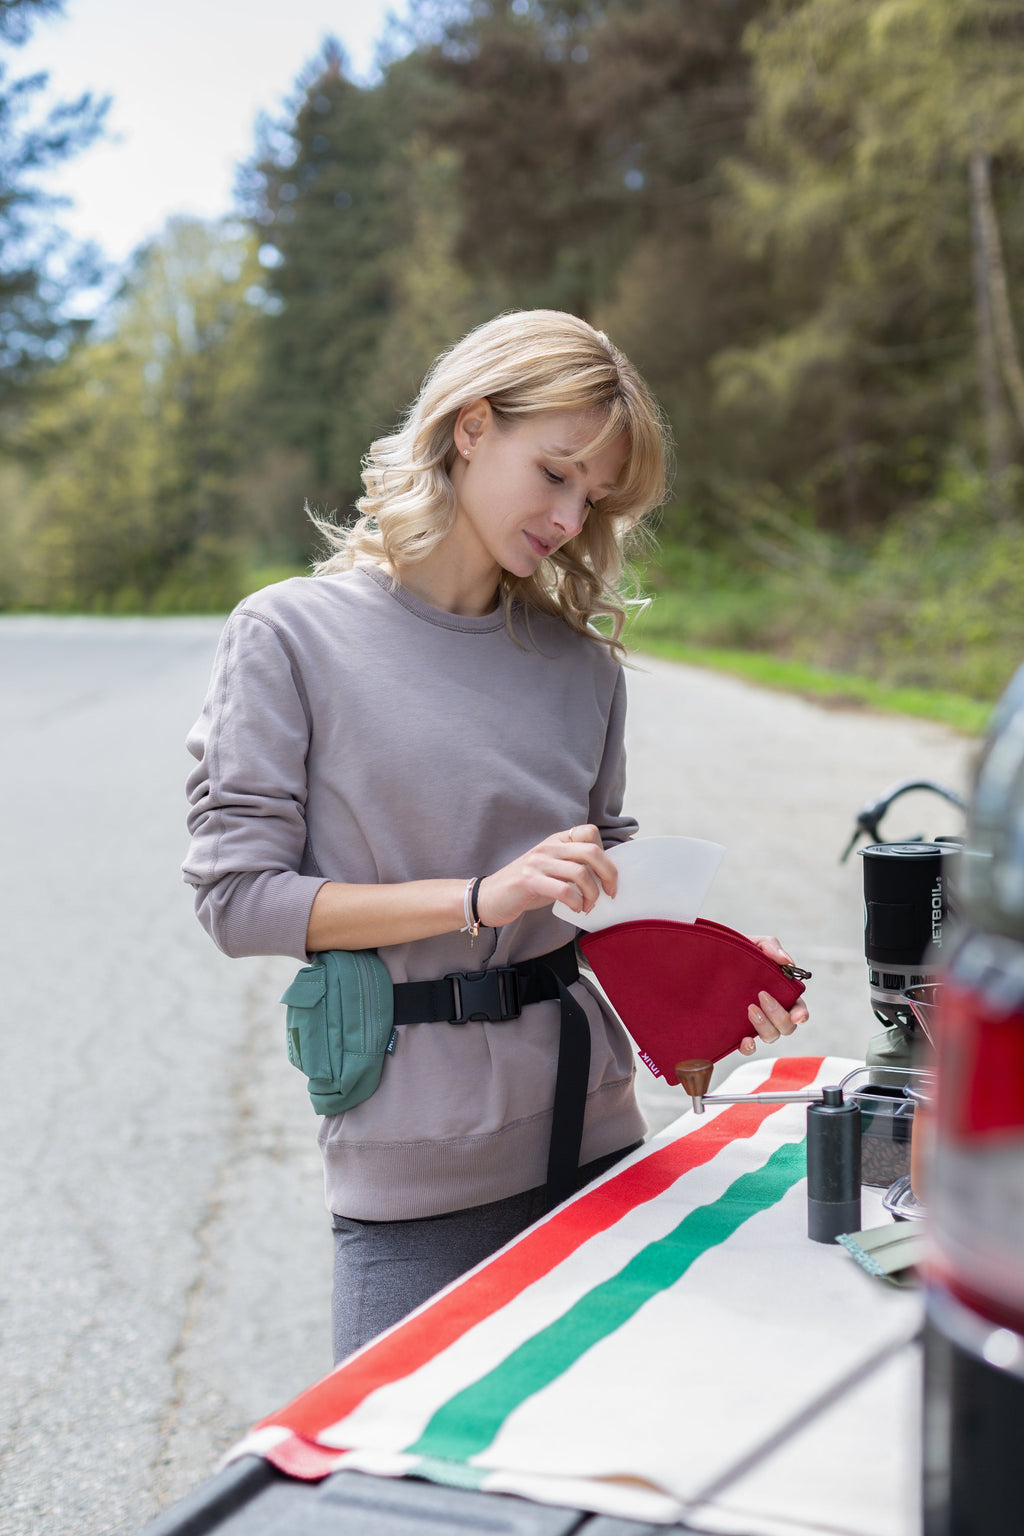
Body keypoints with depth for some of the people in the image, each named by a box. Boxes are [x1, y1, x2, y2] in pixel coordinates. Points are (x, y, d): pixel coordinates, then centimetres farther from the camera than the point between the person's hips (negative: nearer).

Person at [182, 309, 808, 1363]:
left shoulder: (581, 661, 6)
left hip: (591, 1130, 4)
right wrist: (479, 896, -19)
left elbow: (602, 880, 12)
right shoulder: (292, 635, -6)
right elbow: (235, 896, -10)